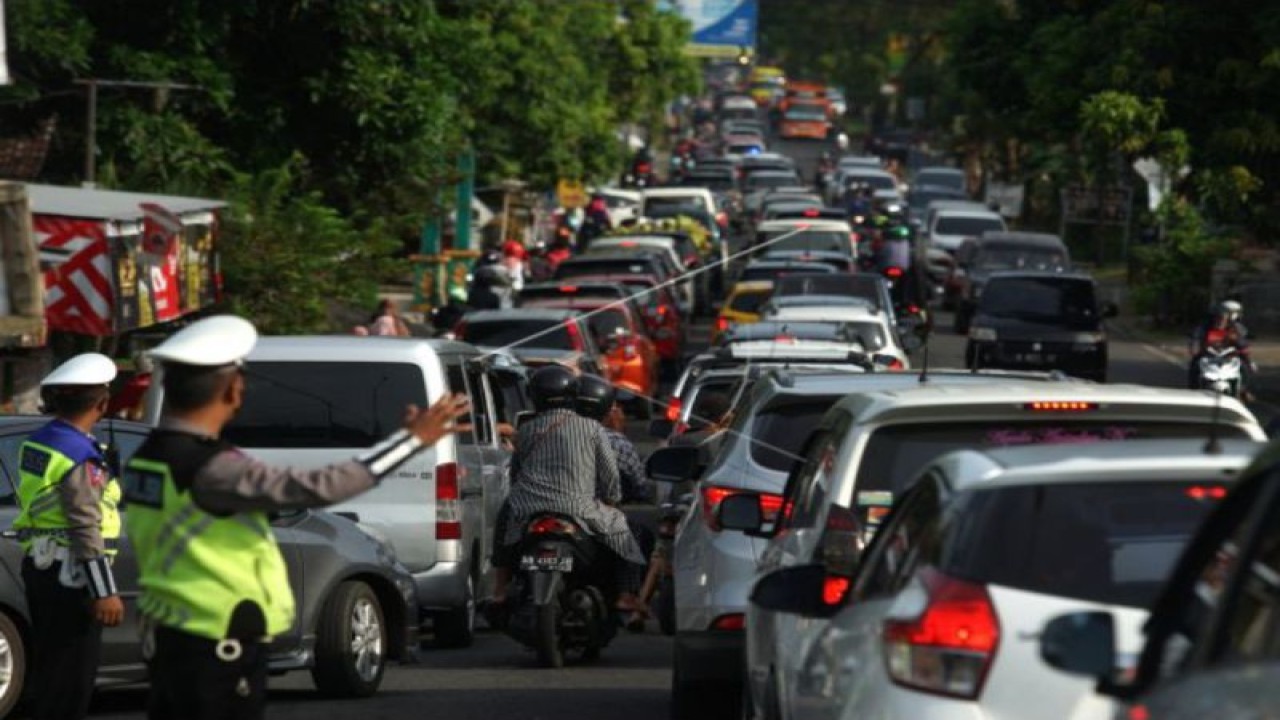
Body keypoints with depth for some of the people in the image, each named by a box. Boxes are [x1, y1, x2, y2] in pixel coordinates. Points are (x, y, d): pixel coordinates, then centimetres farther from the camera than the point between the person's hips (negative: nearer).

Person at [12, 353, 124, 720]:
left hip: (39, 566, 9)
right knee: (71, 675, -3)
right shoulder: (80, 456, -20)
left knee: (50, 665, 19)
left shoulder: (38, 442, 7)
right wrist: (104, 592, -19)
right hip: (69, 575, -9)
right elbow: (86, 532, -22)